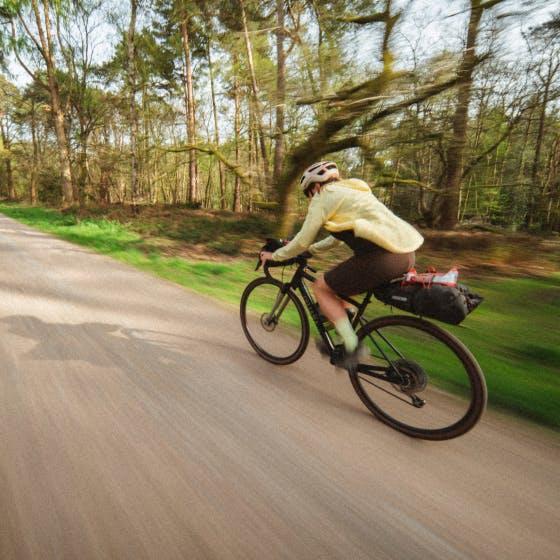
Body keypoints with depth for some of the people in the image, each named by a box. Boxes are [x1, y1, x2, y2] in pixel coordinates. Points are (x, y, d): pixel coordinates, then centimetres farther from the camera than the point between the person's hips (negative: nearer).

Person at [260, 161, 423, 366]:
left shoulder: (324, 197, 2)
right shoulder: (348, 191, 28)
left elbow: (302, 241, 2)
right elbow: (338, 237, 35)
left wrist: (274, 255, 17)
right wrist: (310, 249, 40)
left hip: (381, 257, -10)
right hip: (406, 253, 10)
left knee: (320, 287, 8)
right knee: (338, 281, 27)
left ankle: (352, 348, 6)